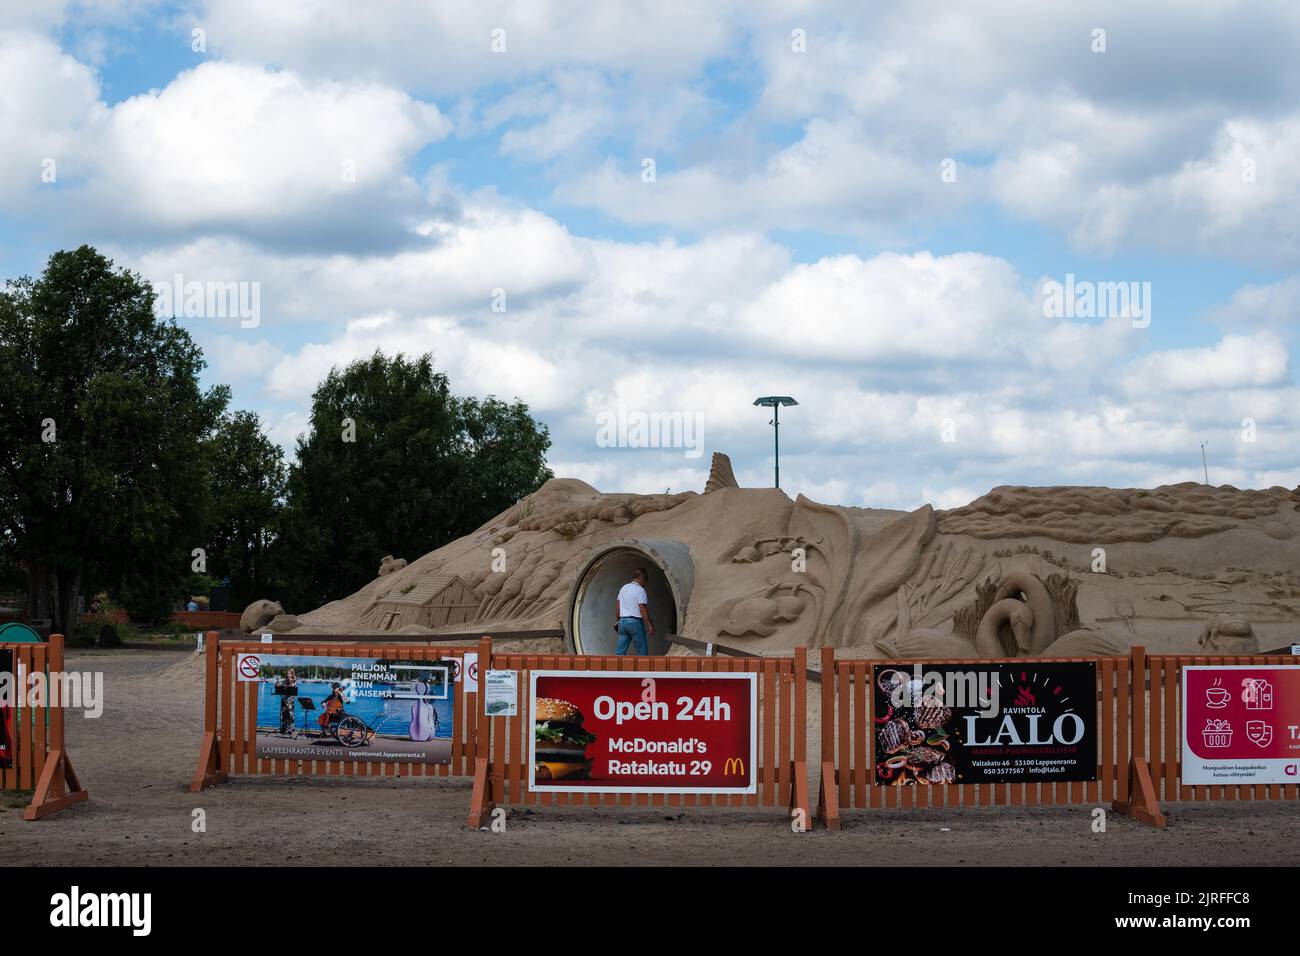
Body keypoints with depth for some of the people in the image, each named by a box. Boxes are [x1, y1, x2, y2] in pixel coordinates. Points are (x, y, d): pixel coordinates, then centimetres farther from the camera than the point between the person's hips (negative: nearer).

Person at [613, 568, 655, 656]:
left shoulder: (623, 588, 13)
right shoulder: (640, 590, -9)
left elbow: (617, 606, 15)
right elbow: (643, 610, -15)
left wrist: (617, 620, 24)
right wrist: (650, 625, -12)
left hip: (622, 622, 7)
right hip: (635, 622, -7)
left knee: (620, 651, 3)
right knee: (642, 650, 3)